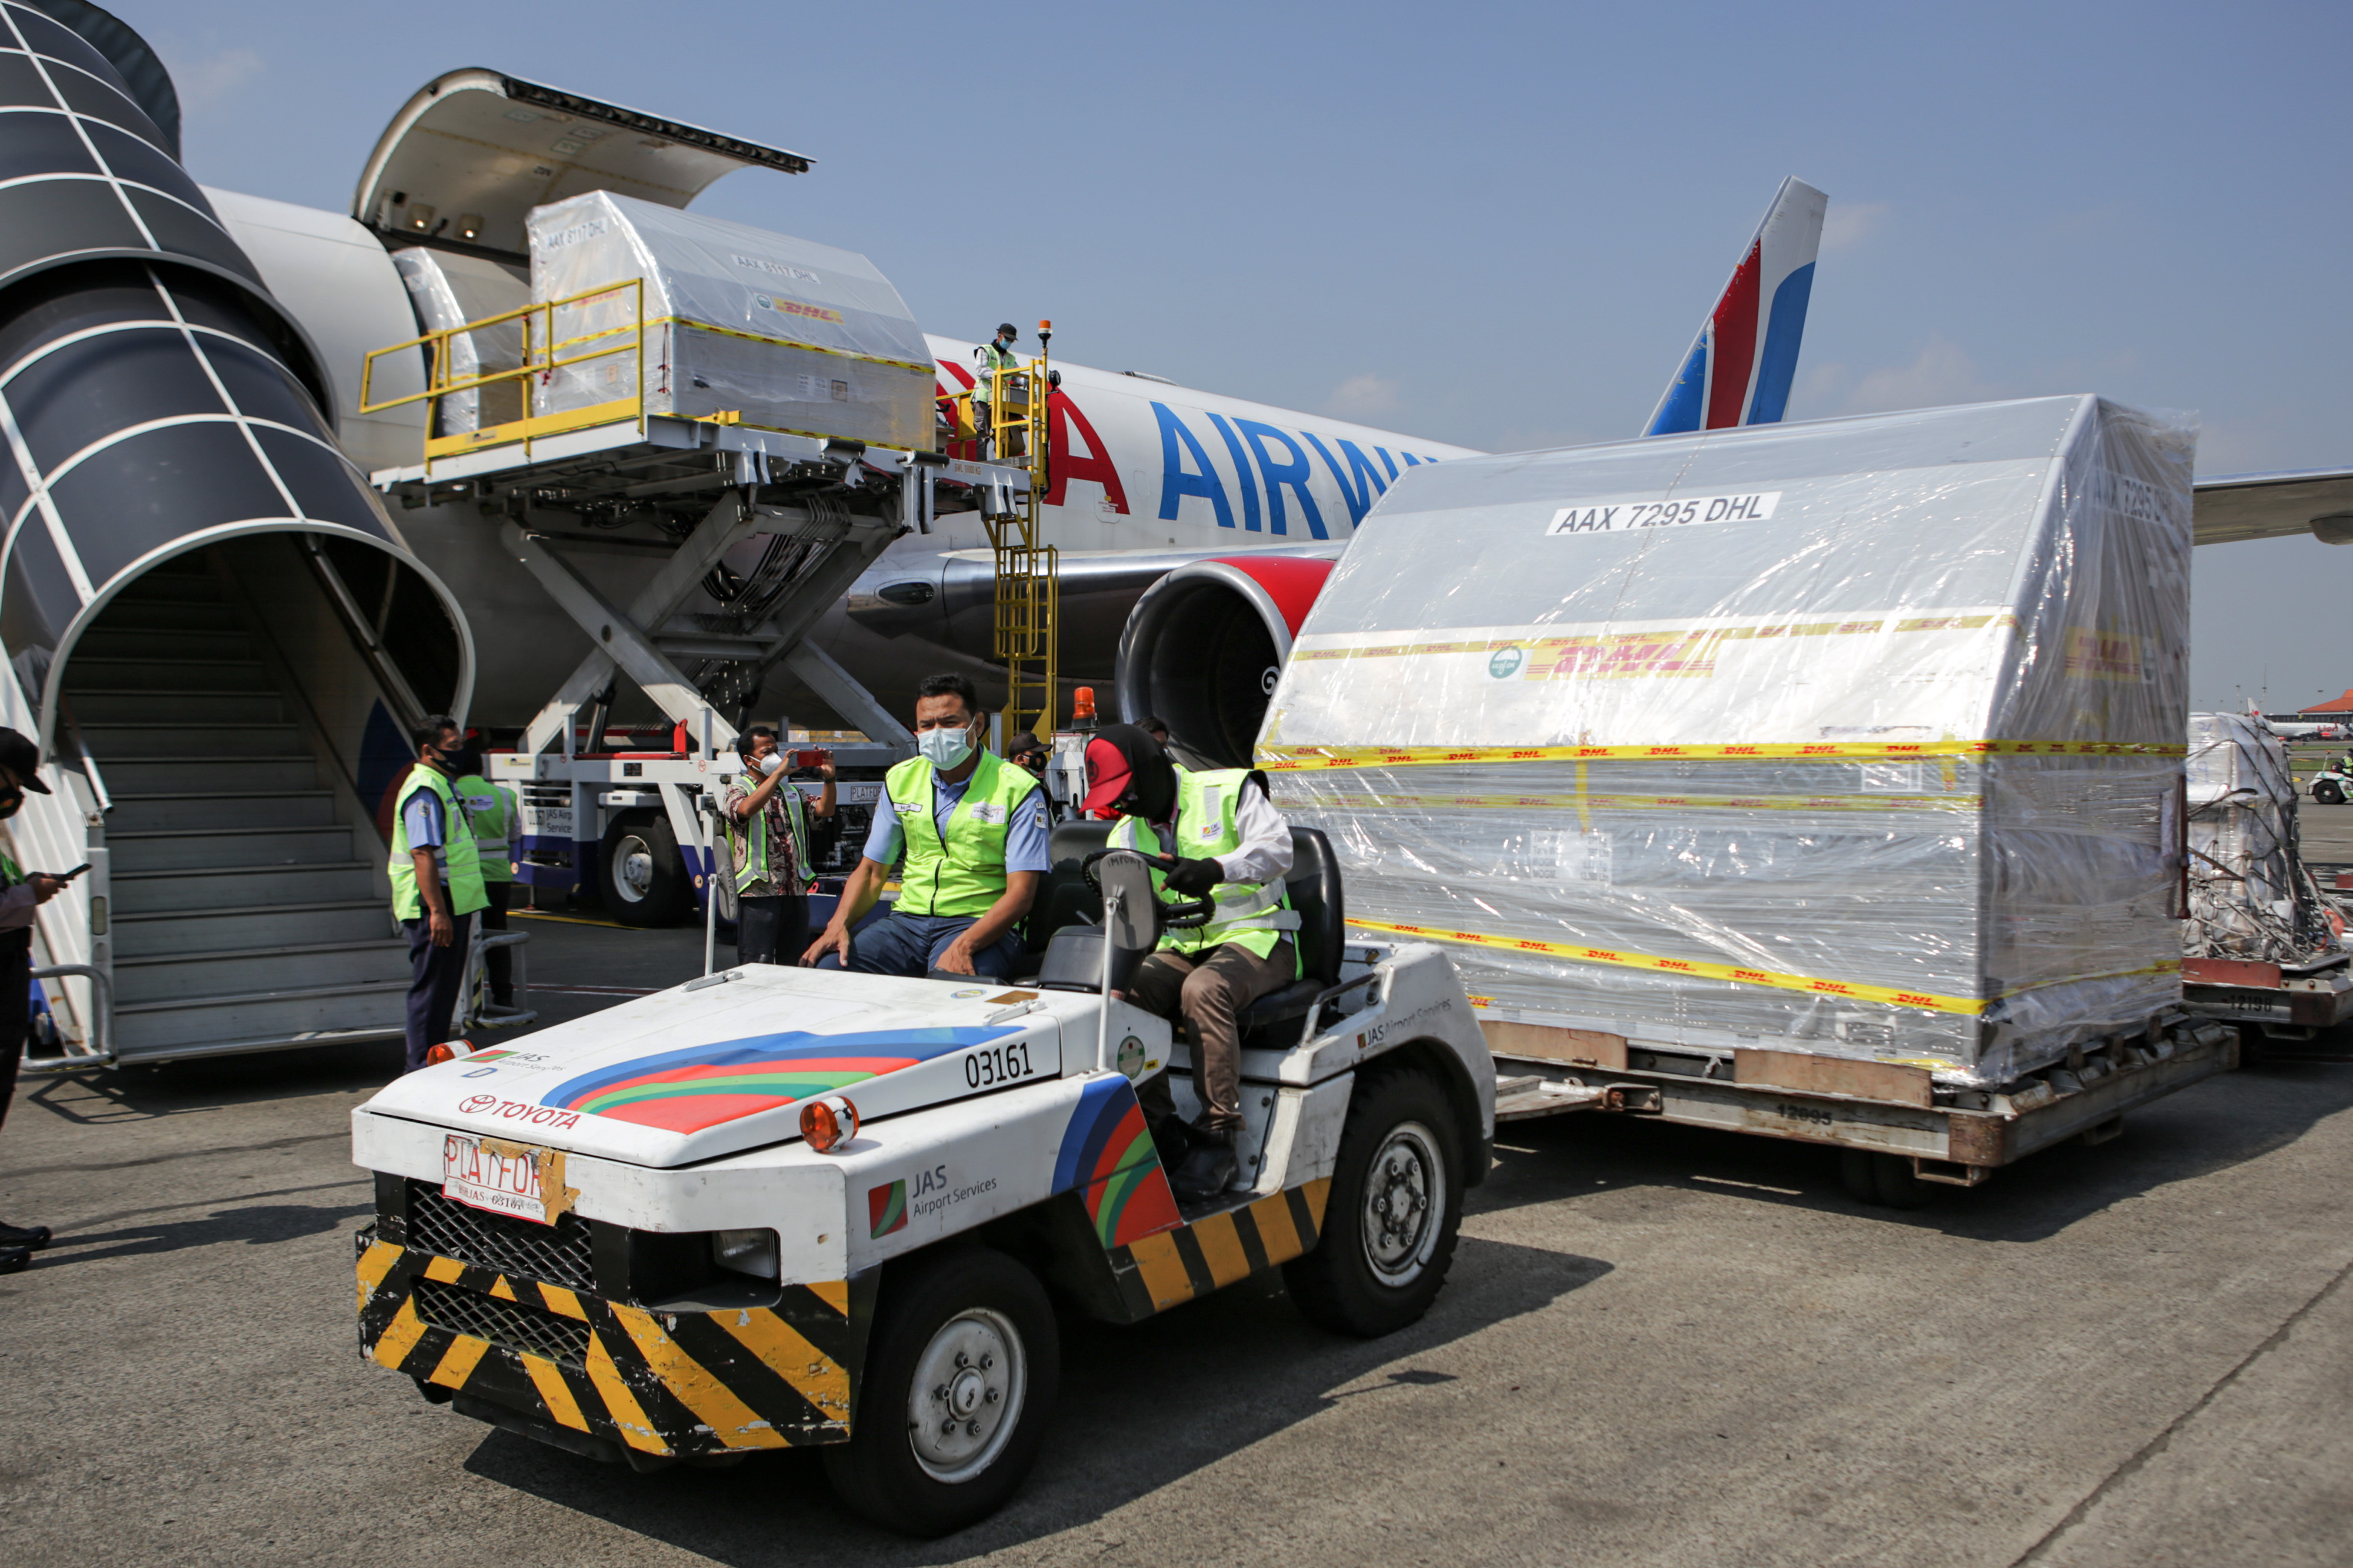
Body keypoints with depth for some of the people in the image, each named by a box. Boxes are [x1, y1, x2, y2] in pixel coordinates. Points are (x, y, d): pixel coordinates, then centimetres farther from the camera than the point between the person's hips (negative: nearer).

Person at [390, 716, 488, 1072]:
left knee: (445, 986, 16)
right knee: (431, 988, -5)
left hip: (452, 904, 10)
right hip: (435, 908, -10)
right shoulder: (424, 791, -16)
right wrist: (437, 912, -28)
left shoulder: (442, 785, 18)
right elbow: (423, 854, -24)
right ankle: (423, 1070, 1)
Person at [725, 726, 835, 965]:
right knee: (757, 968, -6)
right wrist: (779, 772, -25)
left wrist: (829, 778, -10)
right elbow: (746, 810, -23)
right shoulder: (737, 790, 1)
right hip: (759, 891, -6)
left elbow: (824, 810, 8)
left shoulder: (790, 791, 20)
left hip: (796, 891, 6)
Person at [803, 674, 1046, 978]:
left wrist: (963, 946, -27)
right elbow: (871, 870, 14)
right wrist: (838, 926, -6)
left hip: (981, 925, -5)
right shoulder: (900, 781, 12)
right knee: (827, 967, -21)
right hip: (908, 920, 5)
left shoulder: (1018, 790, -4)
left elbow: (1020, 893, -11)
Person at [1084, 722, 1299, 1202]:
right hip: (1180, 947, 5)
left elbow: (1276, 848, -16)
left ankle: (1217, 1141, -33)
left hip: (1254, 937, -5)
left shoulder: (1231, 791, 0)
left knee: (1204, 989, -37)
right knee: (1124, 992, -26)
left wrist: (1216, 869, -34)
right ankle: (1161, 1132, -21)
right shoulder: (1126, 835, 17)